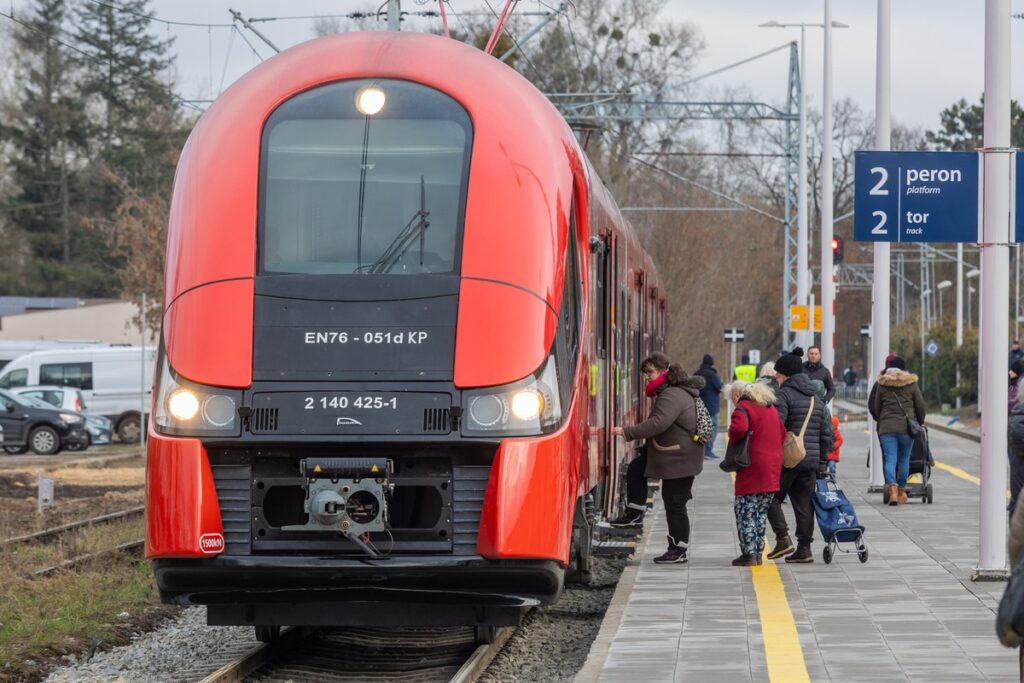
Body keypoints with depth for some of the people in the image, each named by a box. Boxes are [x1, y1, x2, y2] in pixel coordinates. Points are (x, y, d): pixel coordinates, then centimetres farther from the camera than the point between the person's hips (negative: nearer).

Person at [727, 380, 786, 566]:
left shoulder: (743, 407, -8)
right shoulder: (771, 408, 18)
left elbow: (738, 428, -27)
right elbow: (782, 434, 18)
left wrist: (733, 439, -8)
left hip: (752, 468, -8)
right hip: (773, 469, 8)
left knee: (745, 512, -1)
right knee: (761, 512, 15)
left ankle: (749, 554, -3)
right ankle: (758, 552, 17)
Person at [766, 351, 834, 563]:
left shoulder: (783, 395, -8)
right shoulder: (816, 400, 17)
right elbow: (827, 434, 18)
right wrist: (823, 462, 21)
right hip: (811, 461, 7)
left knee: (773, 498, 4)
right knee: (804, 504, 9)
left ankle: (783, 539, -8)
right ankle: (804, 548, 9)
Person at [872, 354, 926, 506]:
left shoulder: (881, 384, 6)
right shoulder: (911, 384, 2)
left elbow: (876, 407, 12)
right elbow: (920, 406, 8)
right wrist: (920, 422, 23)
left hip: (886, 426, 0)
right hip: (907, 426, 0)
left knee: (890, 459, -4)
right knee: (904, 459, 11)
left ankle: (892, 488, -24)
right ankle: (901, 491, 18)